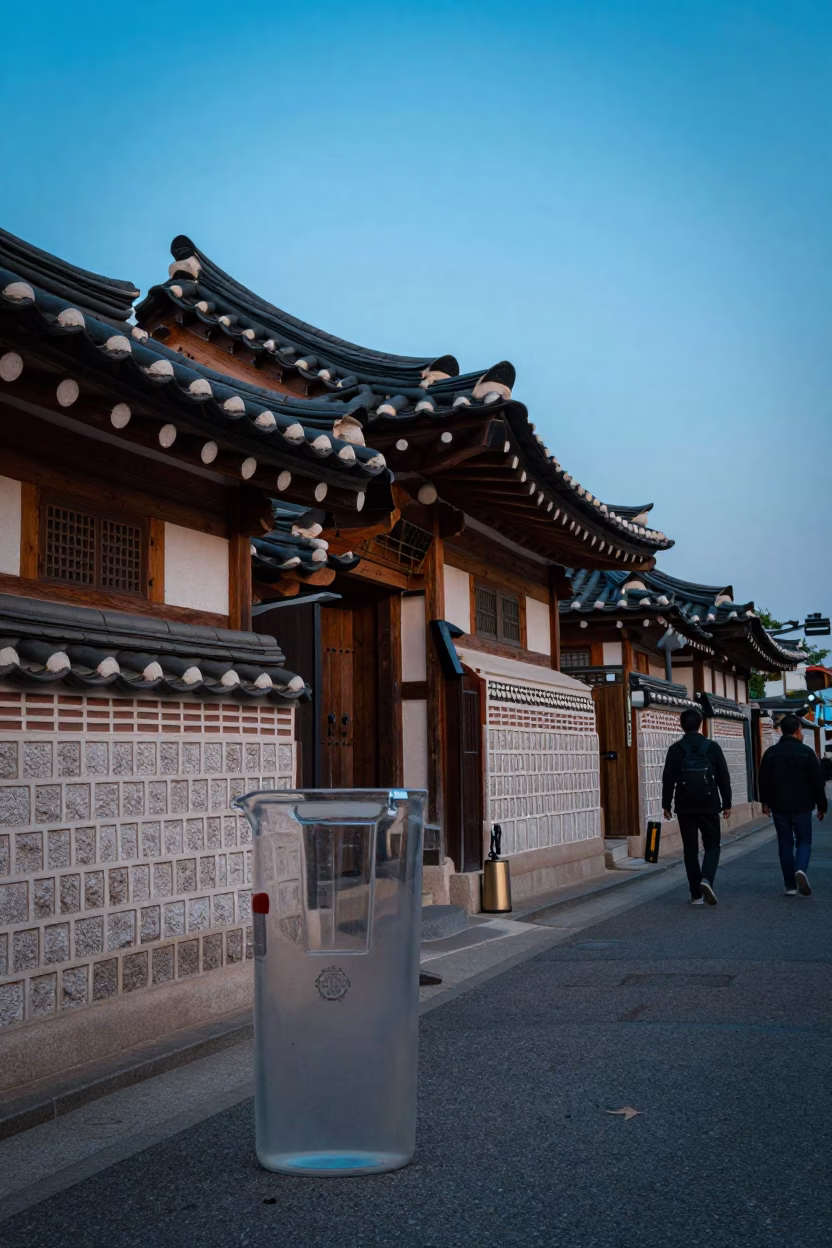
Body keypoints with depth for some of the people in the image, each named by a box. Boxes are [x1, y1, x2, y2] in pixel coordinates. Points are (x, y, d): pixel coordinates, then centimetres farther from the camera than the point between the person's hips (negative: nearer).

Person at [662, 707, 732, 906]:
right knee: (712, 845, 11)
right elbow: (723, 778, 1)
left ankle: (696, 895, 7)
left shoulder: (675, 750, -2)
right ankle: (707, 879, -15)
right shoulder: (712, 747, -1)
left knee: (690, 849, 8)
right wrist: (727, 803, 9)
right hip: (709, 806, 0)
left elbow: (668, 780, -2)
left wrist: (666, 804, 6)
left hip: (685, 808, 1)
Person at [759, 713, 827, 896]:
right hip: (802, 806, -2)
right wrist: (821, 806, 5)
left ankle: (790, 886, 7)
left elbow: (763, 780, 6)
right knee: (804, 841, 10)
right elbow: (818, 782, -4)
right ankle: (801, 869, -19)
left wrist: (765, 802, 18)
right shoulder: (806, 752, -6)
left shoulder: (770, 753, 1)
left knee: (785, 844, 8)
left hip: (779, 806, 2)